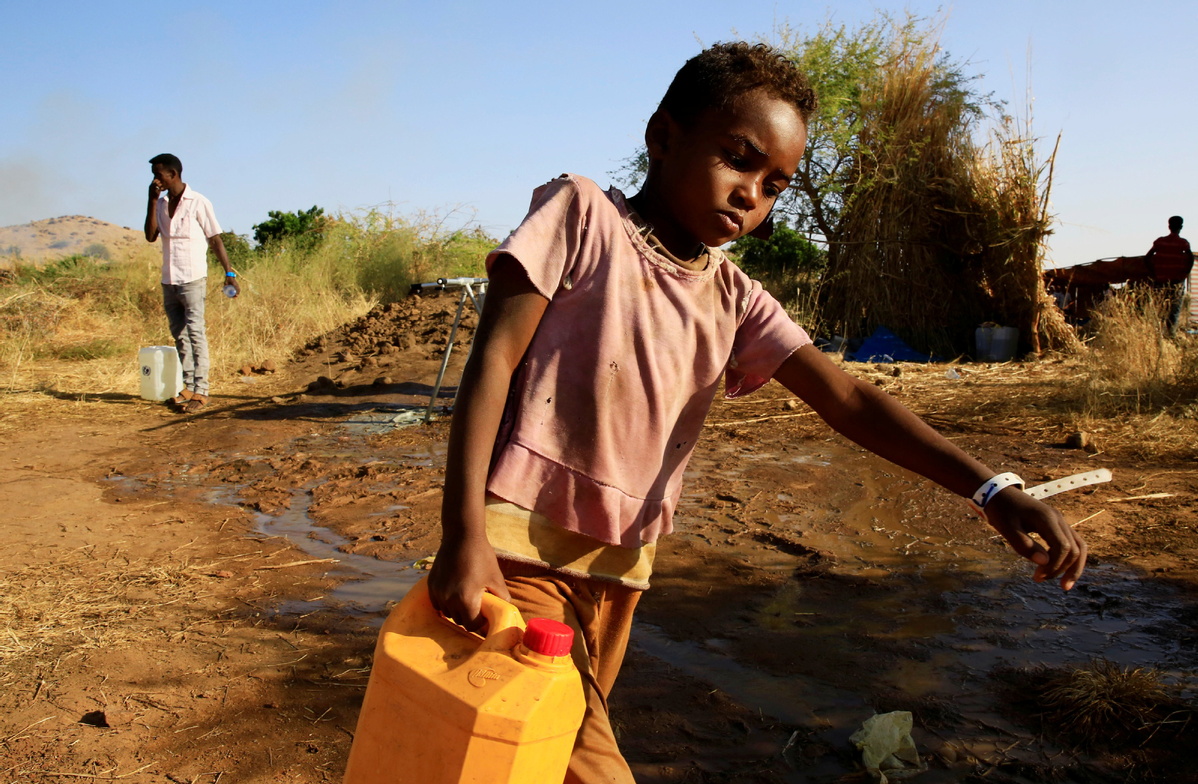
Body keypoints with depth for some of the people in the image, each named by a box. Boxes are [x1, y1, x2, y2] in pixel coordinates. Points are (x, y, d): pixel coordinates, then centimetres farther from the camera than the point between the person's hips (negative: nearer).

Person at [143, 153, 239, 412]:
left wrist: (229, 273, -9)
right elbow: (150, 236, 1)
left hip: (192, 279, -7)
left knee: (195, 333, -7)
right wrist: (153, 200, -4)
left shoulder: (198, 203, -6)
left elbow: (215, 239, -5)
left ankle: (201, 391, -6)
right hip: (168, 281, 7)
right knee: (179, 335, 9)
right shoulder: (161, 203, 11)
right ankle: (188, 387, 14)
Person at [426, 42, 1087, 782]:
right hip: (519, 552, -6)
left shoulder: (733, 299, 9)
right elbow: (494, 360, -10)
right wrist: (464, 533, -19)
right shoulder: (582, 214, -5)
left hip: (617, 572, 6)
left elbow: (846, 398, 0)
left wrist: (991, 488, -12)